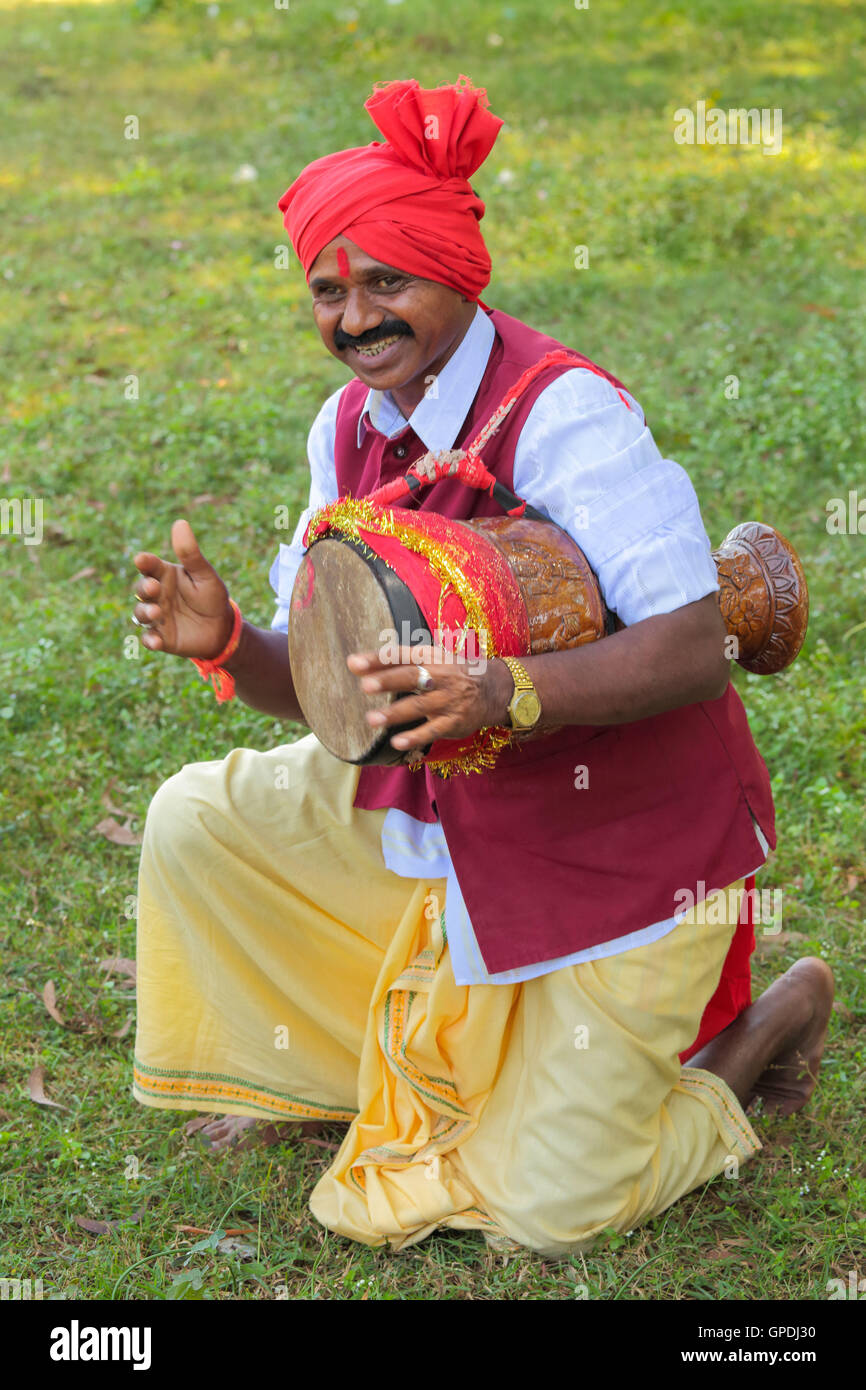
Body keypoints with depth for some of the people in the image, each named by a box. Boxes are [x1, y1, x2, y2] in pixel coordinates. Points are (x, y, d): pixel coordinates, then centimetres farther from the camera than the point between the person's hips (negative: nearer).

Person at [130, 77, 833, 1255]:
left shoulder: (563, 412, -25)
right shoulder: (350, 426, -1)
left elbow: (694, 651, -31)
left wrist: (502, 694, -45)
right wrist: (228, 642, -20)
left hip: (621, 840, -7)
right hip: (445, 810, 7)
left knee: (547, 1212, -4)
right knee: (197, 820, -2)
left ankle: (754, 1031, 22)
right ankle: (327, 1070, 21)